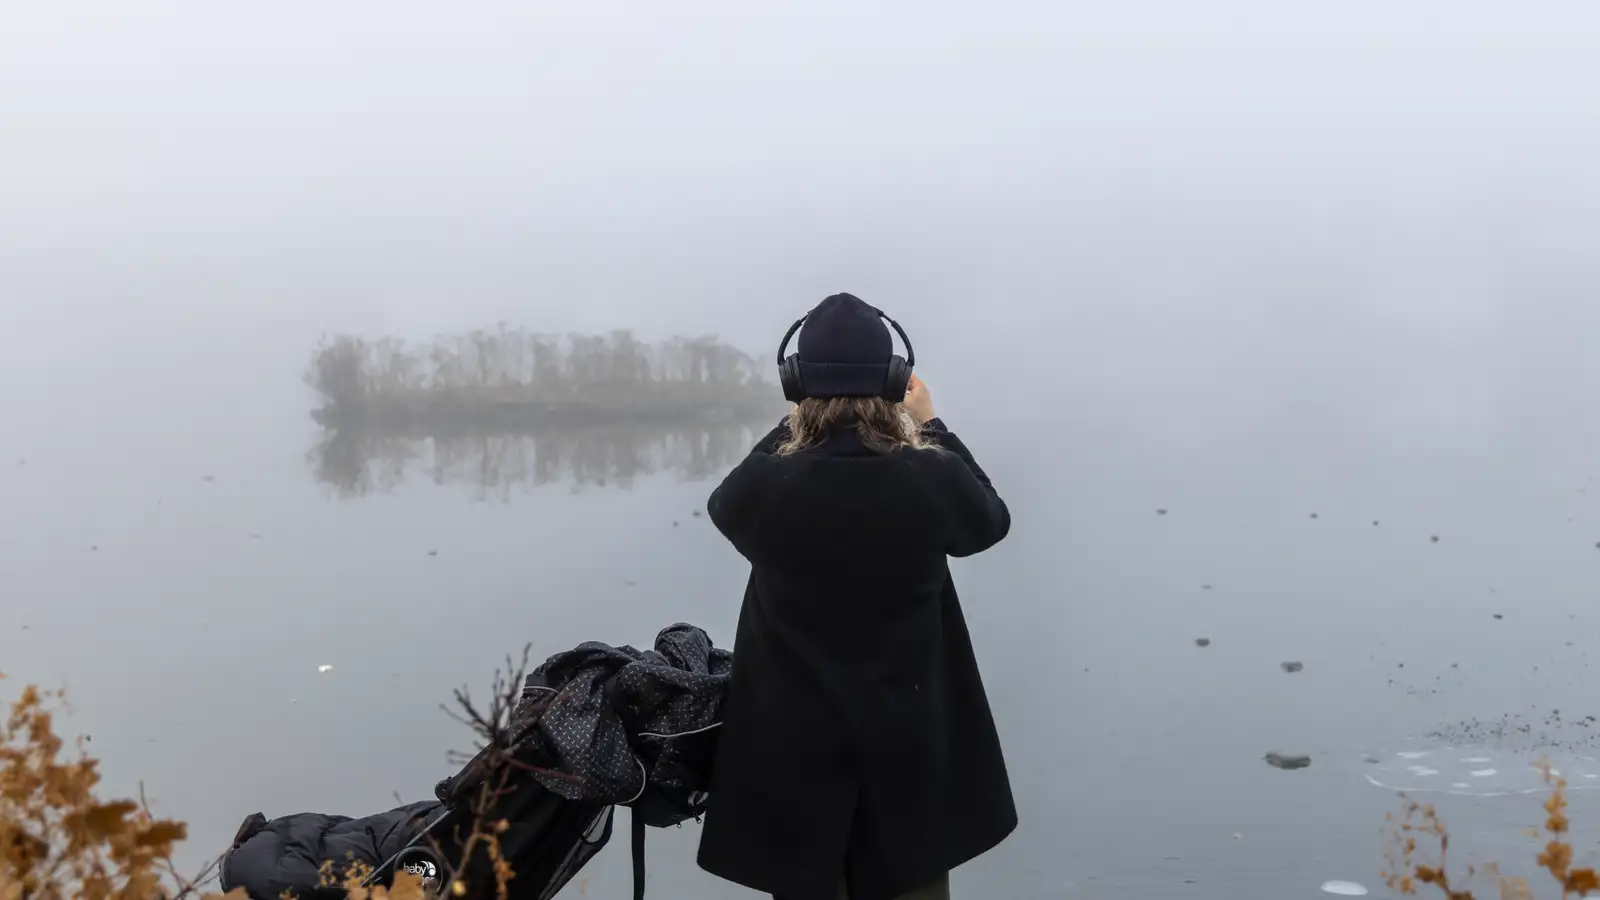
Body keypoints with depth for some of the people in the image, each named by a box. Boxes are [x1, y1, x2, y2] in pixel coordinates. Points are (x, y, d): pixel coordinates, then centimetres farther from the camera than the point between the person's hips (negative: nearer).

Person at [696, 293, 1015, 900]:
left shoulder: (766, 486, -17)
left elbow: (726, 503, 10)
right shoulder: (931, 479, -16)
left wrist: (791, 428, 16)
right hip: (909, 746, 0)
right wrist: (931, 426, 17)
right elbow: (990, 518, 9)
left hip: (796, 748, 0)